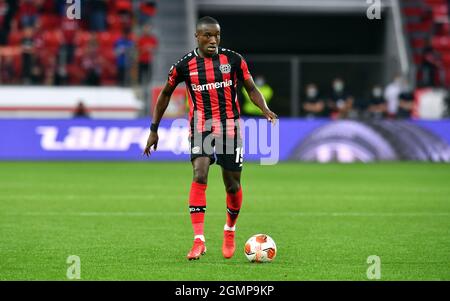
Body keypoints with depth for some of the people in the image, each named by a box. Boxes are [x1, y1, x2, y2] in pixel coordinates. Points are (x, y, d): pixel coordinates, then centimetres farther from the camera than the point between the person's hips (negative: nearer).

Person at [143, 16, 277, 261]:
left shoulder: (233, 60, -1)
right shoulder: (184, 65, -2)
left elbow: (251, 88, 8)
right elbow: (165, 94, 11)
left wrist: (265, 109, -12)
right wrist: (153, 130, 11)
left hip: (230, 126, 1)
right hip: (201, 127, -1)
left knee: (232, 185, 7)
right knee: (200, 175, -23)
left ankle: (230, 230, 36)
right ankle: (198, 239, -25)